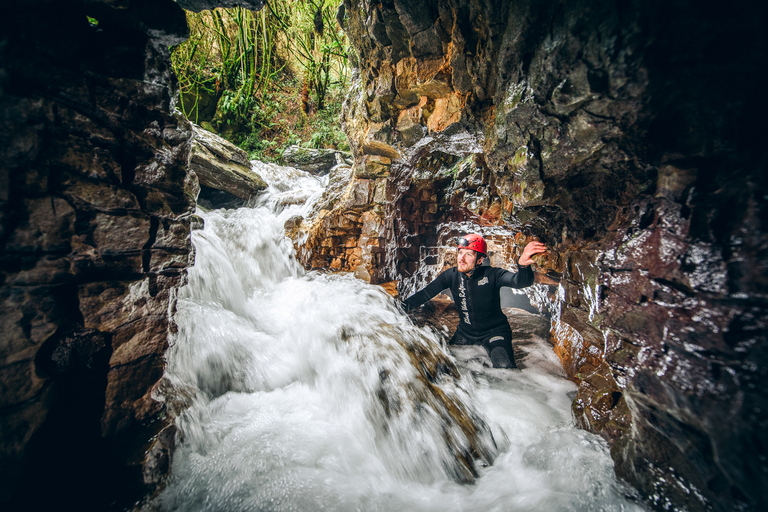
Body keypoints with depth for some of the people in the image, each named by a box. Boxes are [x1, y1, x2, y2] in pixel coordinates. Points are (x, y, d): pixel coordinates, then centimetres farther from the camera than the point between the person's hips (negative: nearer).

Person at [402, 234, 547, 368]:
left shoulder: (491, 275, -21)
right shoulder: (451, 275, -11)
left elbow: (520, 281, -38)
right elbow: (425, 293, -7)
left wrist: (523, 265, -61)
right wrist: (401, 307, -17)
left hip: (494, 332, -4)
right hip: (465, 332, 4)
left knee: (505, 368, -23)